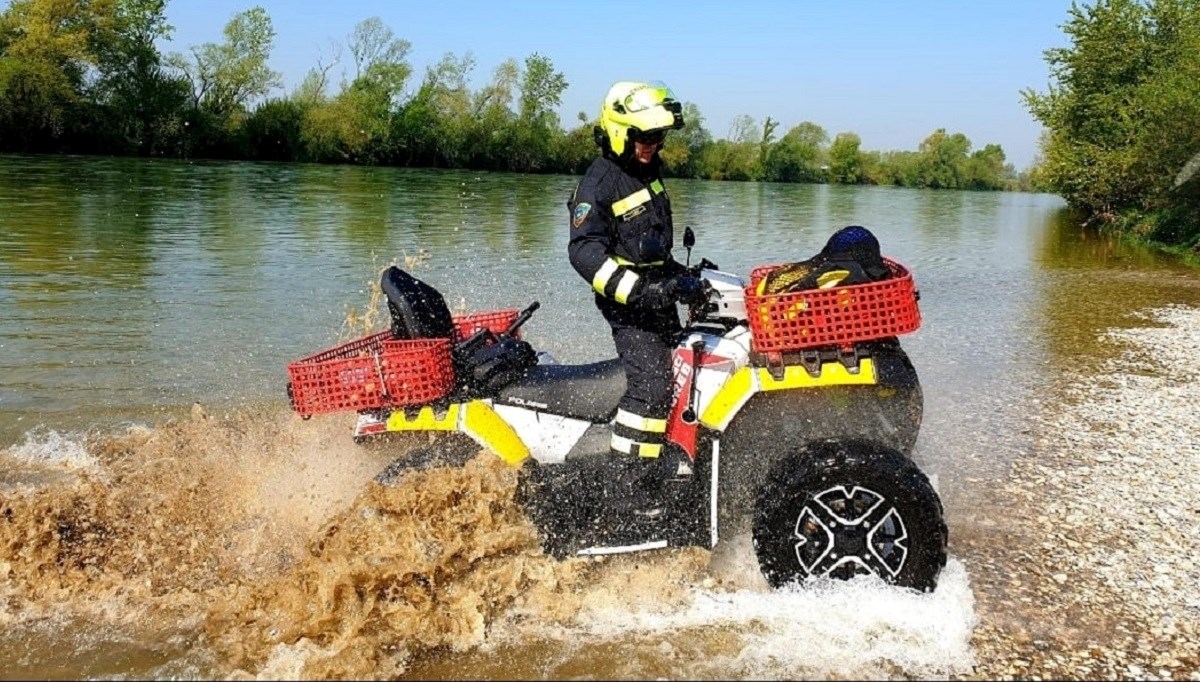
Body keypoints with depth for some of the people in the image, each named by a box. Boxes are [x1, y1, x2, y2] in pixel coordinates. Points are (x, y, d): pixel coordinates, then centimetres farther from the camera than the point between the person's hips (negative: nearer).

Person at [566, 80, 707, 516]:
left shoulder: (648, 174, 12)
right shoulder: (599, 184, -15)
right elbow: (584, 250, -26)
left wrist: (681, 278, 23)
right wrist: (636, 291, -34)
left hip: (658, 294, 10)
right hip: (628, 304, -10)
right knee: (652, 385, -20)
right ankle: (633, 489, -16)